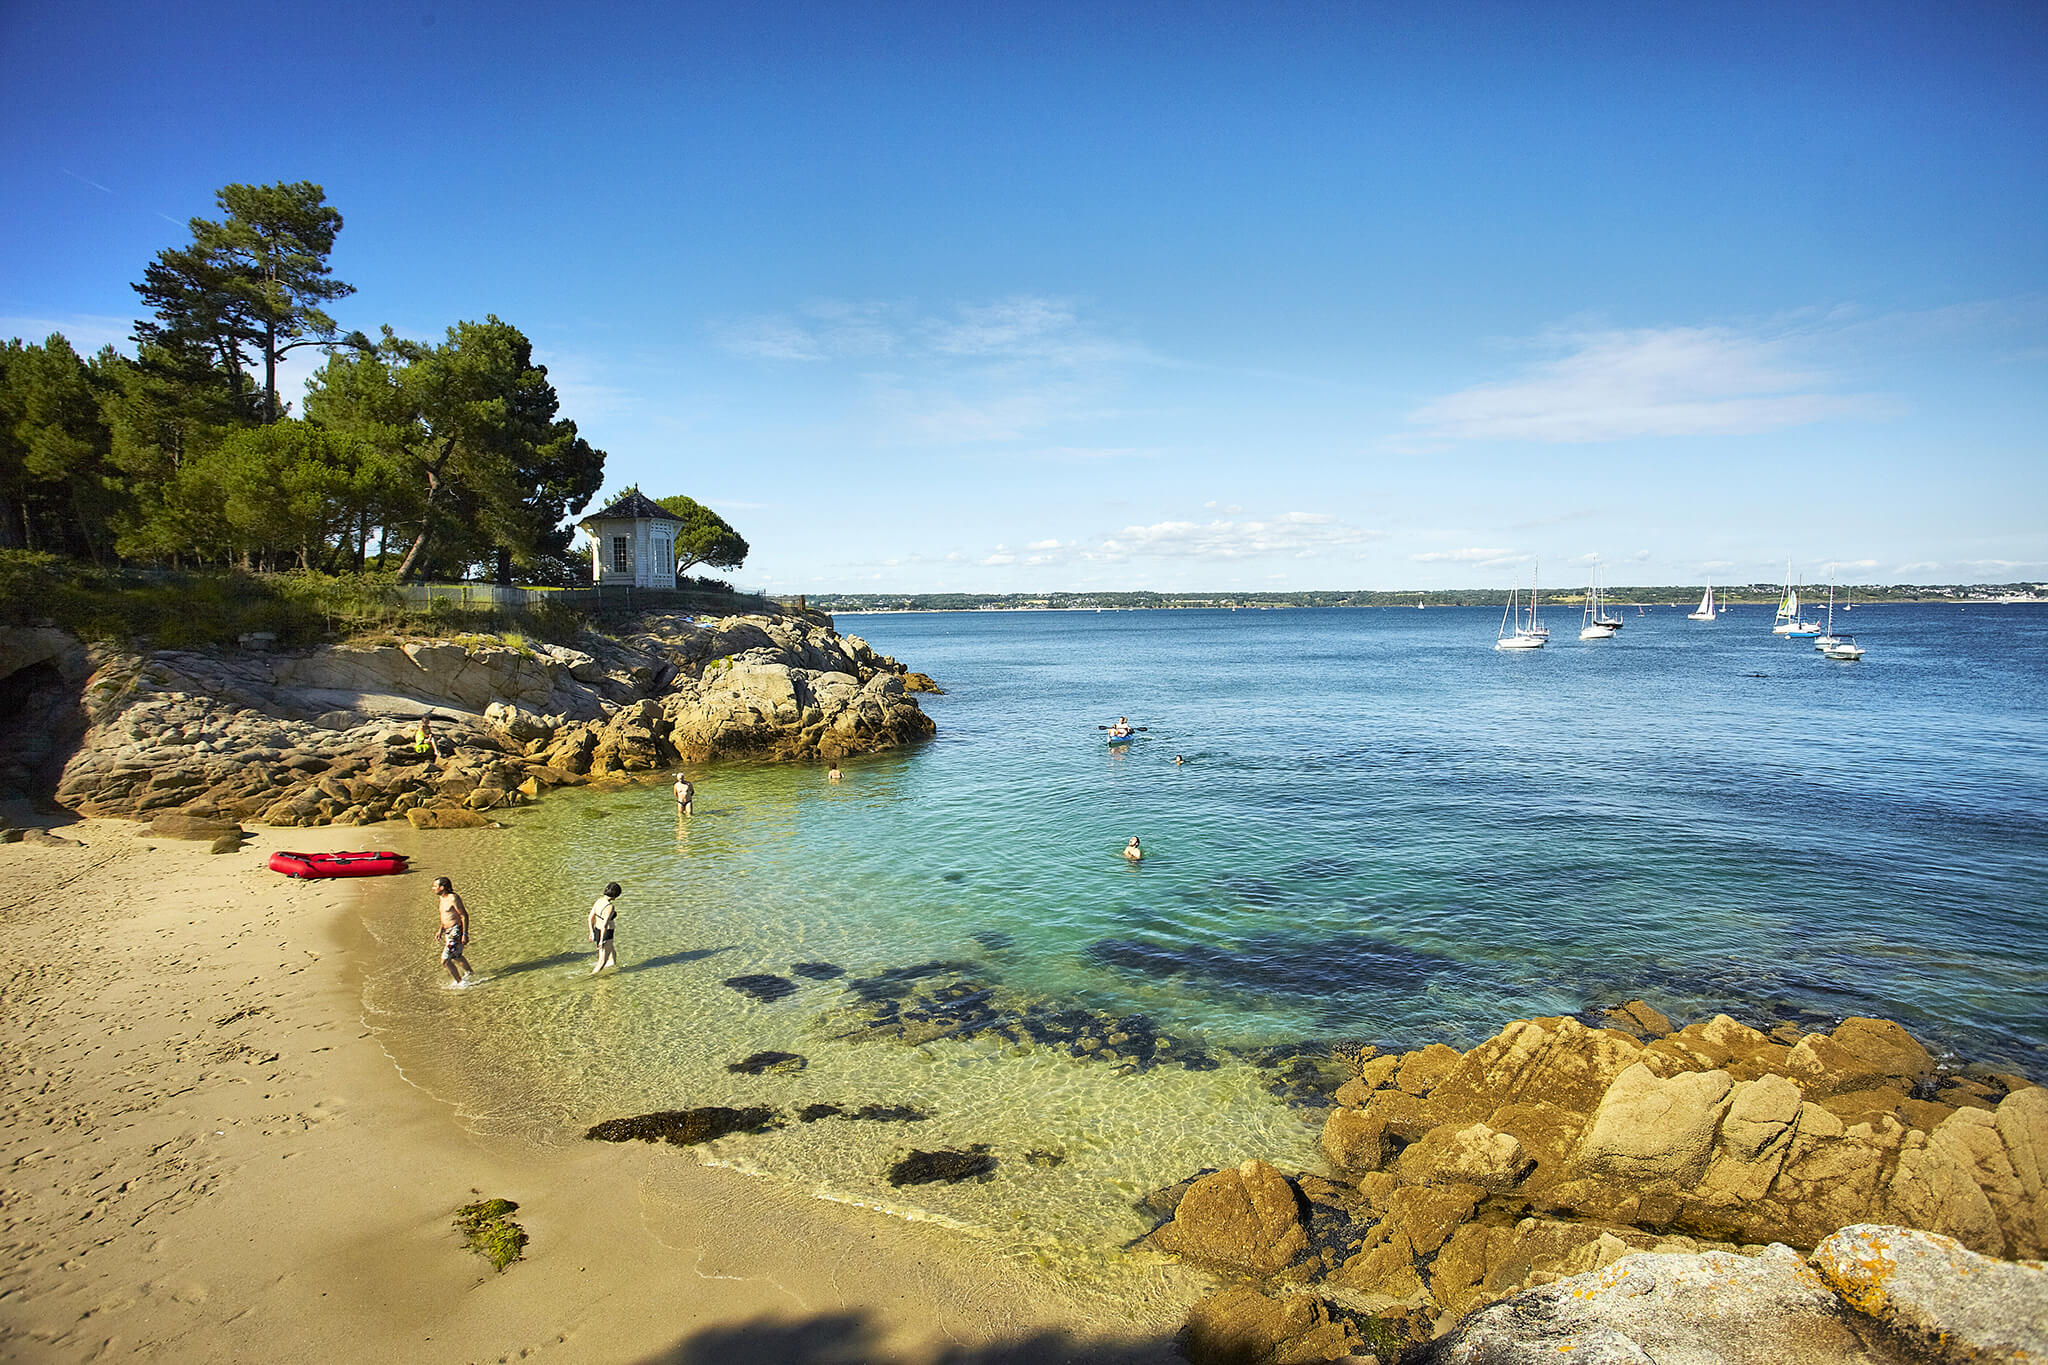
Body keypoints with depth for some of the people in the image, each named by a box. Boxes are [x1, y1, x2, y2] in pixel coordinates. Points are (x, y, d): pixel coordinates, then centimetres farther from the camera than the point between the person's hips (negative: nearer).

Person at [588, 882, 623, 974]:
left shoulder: (598, 900, -2)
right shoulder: (610, 907, -25)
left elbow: (590, 918, 5)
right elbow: (604, 925, -28)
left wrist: (592, 933, 14)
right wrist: (601, 941, -22)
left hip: (597, 931, 9)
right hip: (605, 935, -9)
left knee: (612, 956, 23)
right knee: (602, 961, 3)